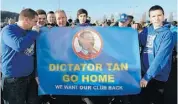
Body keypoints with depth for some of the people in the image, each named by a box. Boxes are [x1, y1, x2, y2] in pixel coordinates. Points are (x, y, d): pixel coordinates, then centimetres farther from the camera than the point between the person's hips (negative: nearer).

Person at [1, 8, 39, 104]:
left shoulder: (29, 32, 10)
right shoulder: (8, 30, -12)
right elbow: (19, 45, -29)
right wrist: (34, 32, -19)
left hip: (30, 76, 7)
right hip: (13, 79, -7)